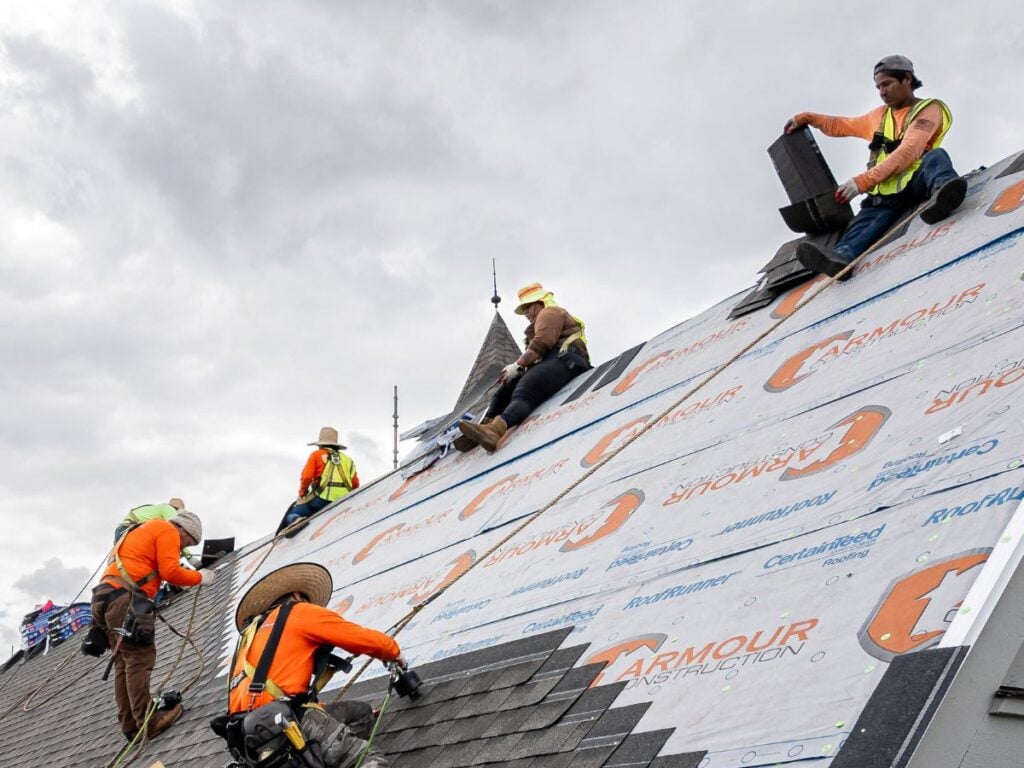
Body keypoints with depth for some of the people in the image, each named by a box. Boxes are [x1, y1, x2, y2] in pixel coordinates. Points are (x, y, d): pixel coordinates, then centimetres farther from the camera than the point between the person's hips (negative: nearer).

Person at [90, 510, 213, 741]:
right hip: (125, 597, -10)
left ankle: (131, 726, 6)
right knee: (140, 657, -11)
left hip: (106, 596, 10)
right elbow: (170, 572, -8)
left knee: (125, 662, 7)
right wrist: (200, 577, 5)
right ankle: (147, 721, -14)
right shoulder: (167, 531, 1)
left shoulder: (146, 531, 31)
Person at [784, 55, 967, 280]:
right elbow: (842, 125, 45)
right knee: (872, 213, -30)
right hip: (885, 190, 3)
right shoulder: (879, 116, 29)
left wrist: (863, 181, -19)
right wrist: (808, 118, 29)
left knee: (936, 156, -34)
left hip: (916, 180, -3)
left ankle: (942, 190, -68)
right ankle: (842, 255, -62)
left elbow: (907, 153, -10)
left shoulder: (928, 109, 6)